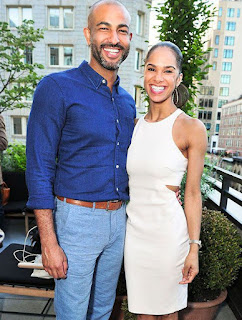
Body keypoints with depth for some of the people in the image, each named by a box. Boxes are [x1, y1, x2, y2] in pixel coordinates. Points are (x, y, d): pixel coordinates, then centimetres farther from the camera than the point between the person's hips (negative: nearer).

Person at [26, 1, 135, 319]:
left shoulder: (128, 102, 7)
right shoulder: (56, 88, -12)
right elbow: (39, 170, -13)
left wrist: (126, 214, 14)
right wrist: (49, 242, -14)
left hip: (118, 219, 6)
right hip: (78, 218, -5)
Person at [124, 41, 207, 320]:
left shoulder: (191, 129, -11)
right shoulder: (135, 125, 3)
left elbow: (192, 194, -8)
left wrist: (194, 247, -6)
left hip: (168, 231, -3)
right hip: (134, 229, 4)